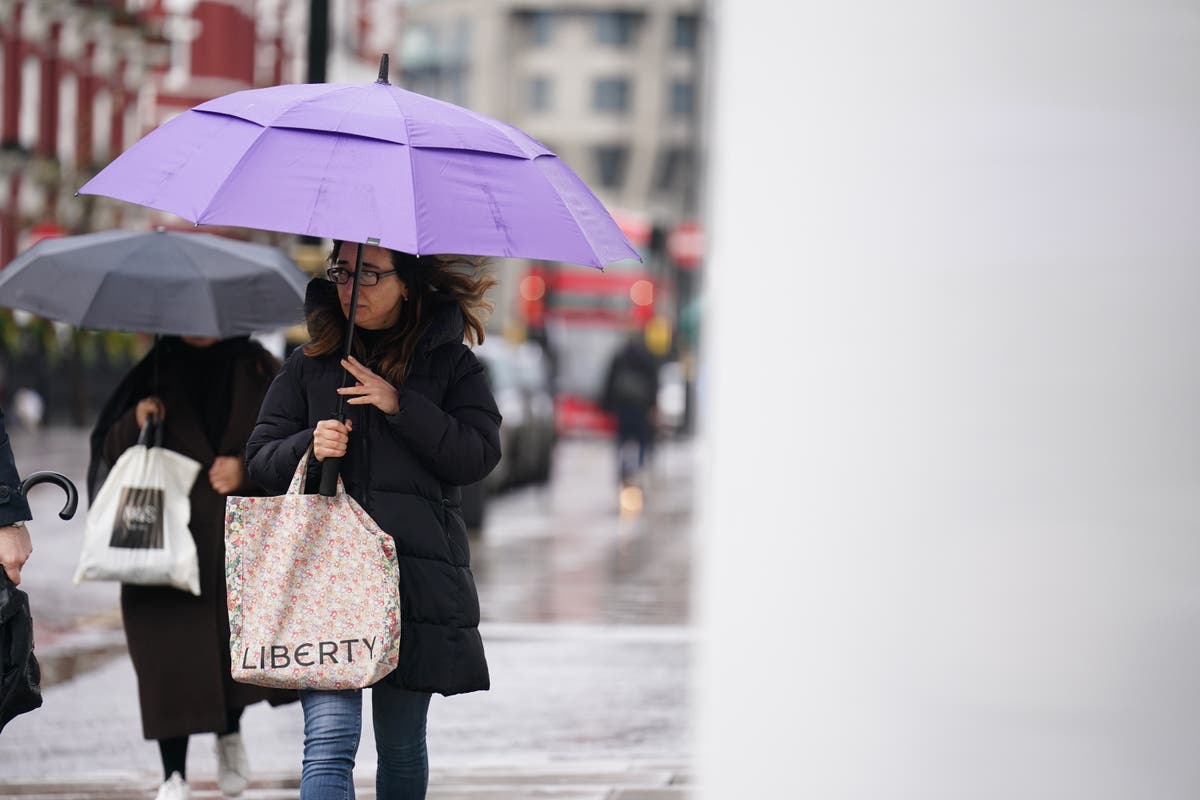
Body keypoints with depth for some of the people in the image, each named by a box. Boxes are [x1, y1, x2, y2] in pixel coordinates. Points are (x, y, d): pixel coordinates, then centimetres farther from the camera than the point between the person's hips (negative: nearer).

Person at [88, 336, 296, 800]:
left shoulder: (256, 370, 8)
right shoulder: (156, 374, 8)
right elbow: (110, 449, 8)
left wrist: (247, 468, -11)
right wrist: (135, 424, -12)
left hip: (239, 539, 0)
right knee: (171, 653, -7)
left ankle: (229, 733, 23)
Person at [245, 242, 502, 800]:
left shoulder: (450, 363, 9)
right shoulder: (309, 365, 12)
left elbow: (479, 456, -3)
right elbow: (260, 460, 13)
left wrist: (400, 406, -13)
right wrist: (308, 448, -9)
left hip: (417, 575, 1)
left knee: (402, 744, 11)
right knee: (329, 742, -16)